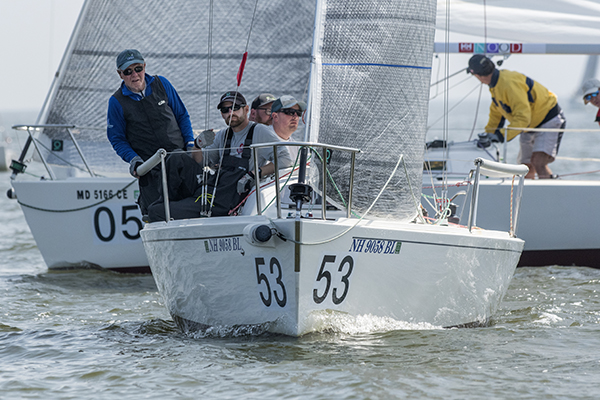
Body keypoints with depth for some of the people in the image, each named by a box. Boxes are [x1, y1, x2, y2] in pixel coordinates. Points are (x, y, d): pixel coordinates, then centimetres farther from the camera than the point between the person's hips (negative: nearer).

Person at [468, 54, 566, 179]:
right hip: (531, 127, 10)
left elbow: (522, 117, -34)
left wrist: (502, 136, -39)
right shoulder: (495, 85, 1)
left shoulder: (509, 83, -30)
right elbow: (496, 114, 17)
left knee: (538, 162, -27)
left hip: (549, 121, -10)